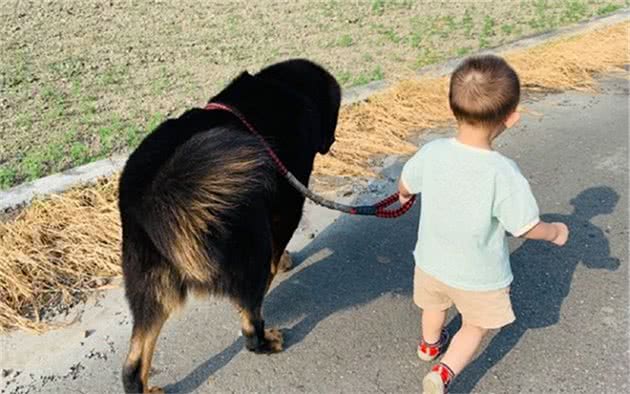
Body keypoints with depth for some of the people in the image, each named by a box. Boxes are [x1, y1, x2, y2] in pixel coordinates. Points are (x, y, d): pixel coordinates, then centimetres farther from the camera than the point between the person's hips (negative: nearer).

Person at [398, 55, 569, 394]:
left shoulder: (432, 153, -19)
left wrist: (404, 195, 24)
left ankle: (430, 344, 57)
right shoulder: (505, 174, -32)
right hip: (479, 277, -4)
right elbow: (527, 228, -20)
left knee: (435, 306, 32)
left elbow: (405, 185, 1)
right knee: (474, 327, 24)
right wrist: (556, 232, 2)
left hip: (431, 263, 4)